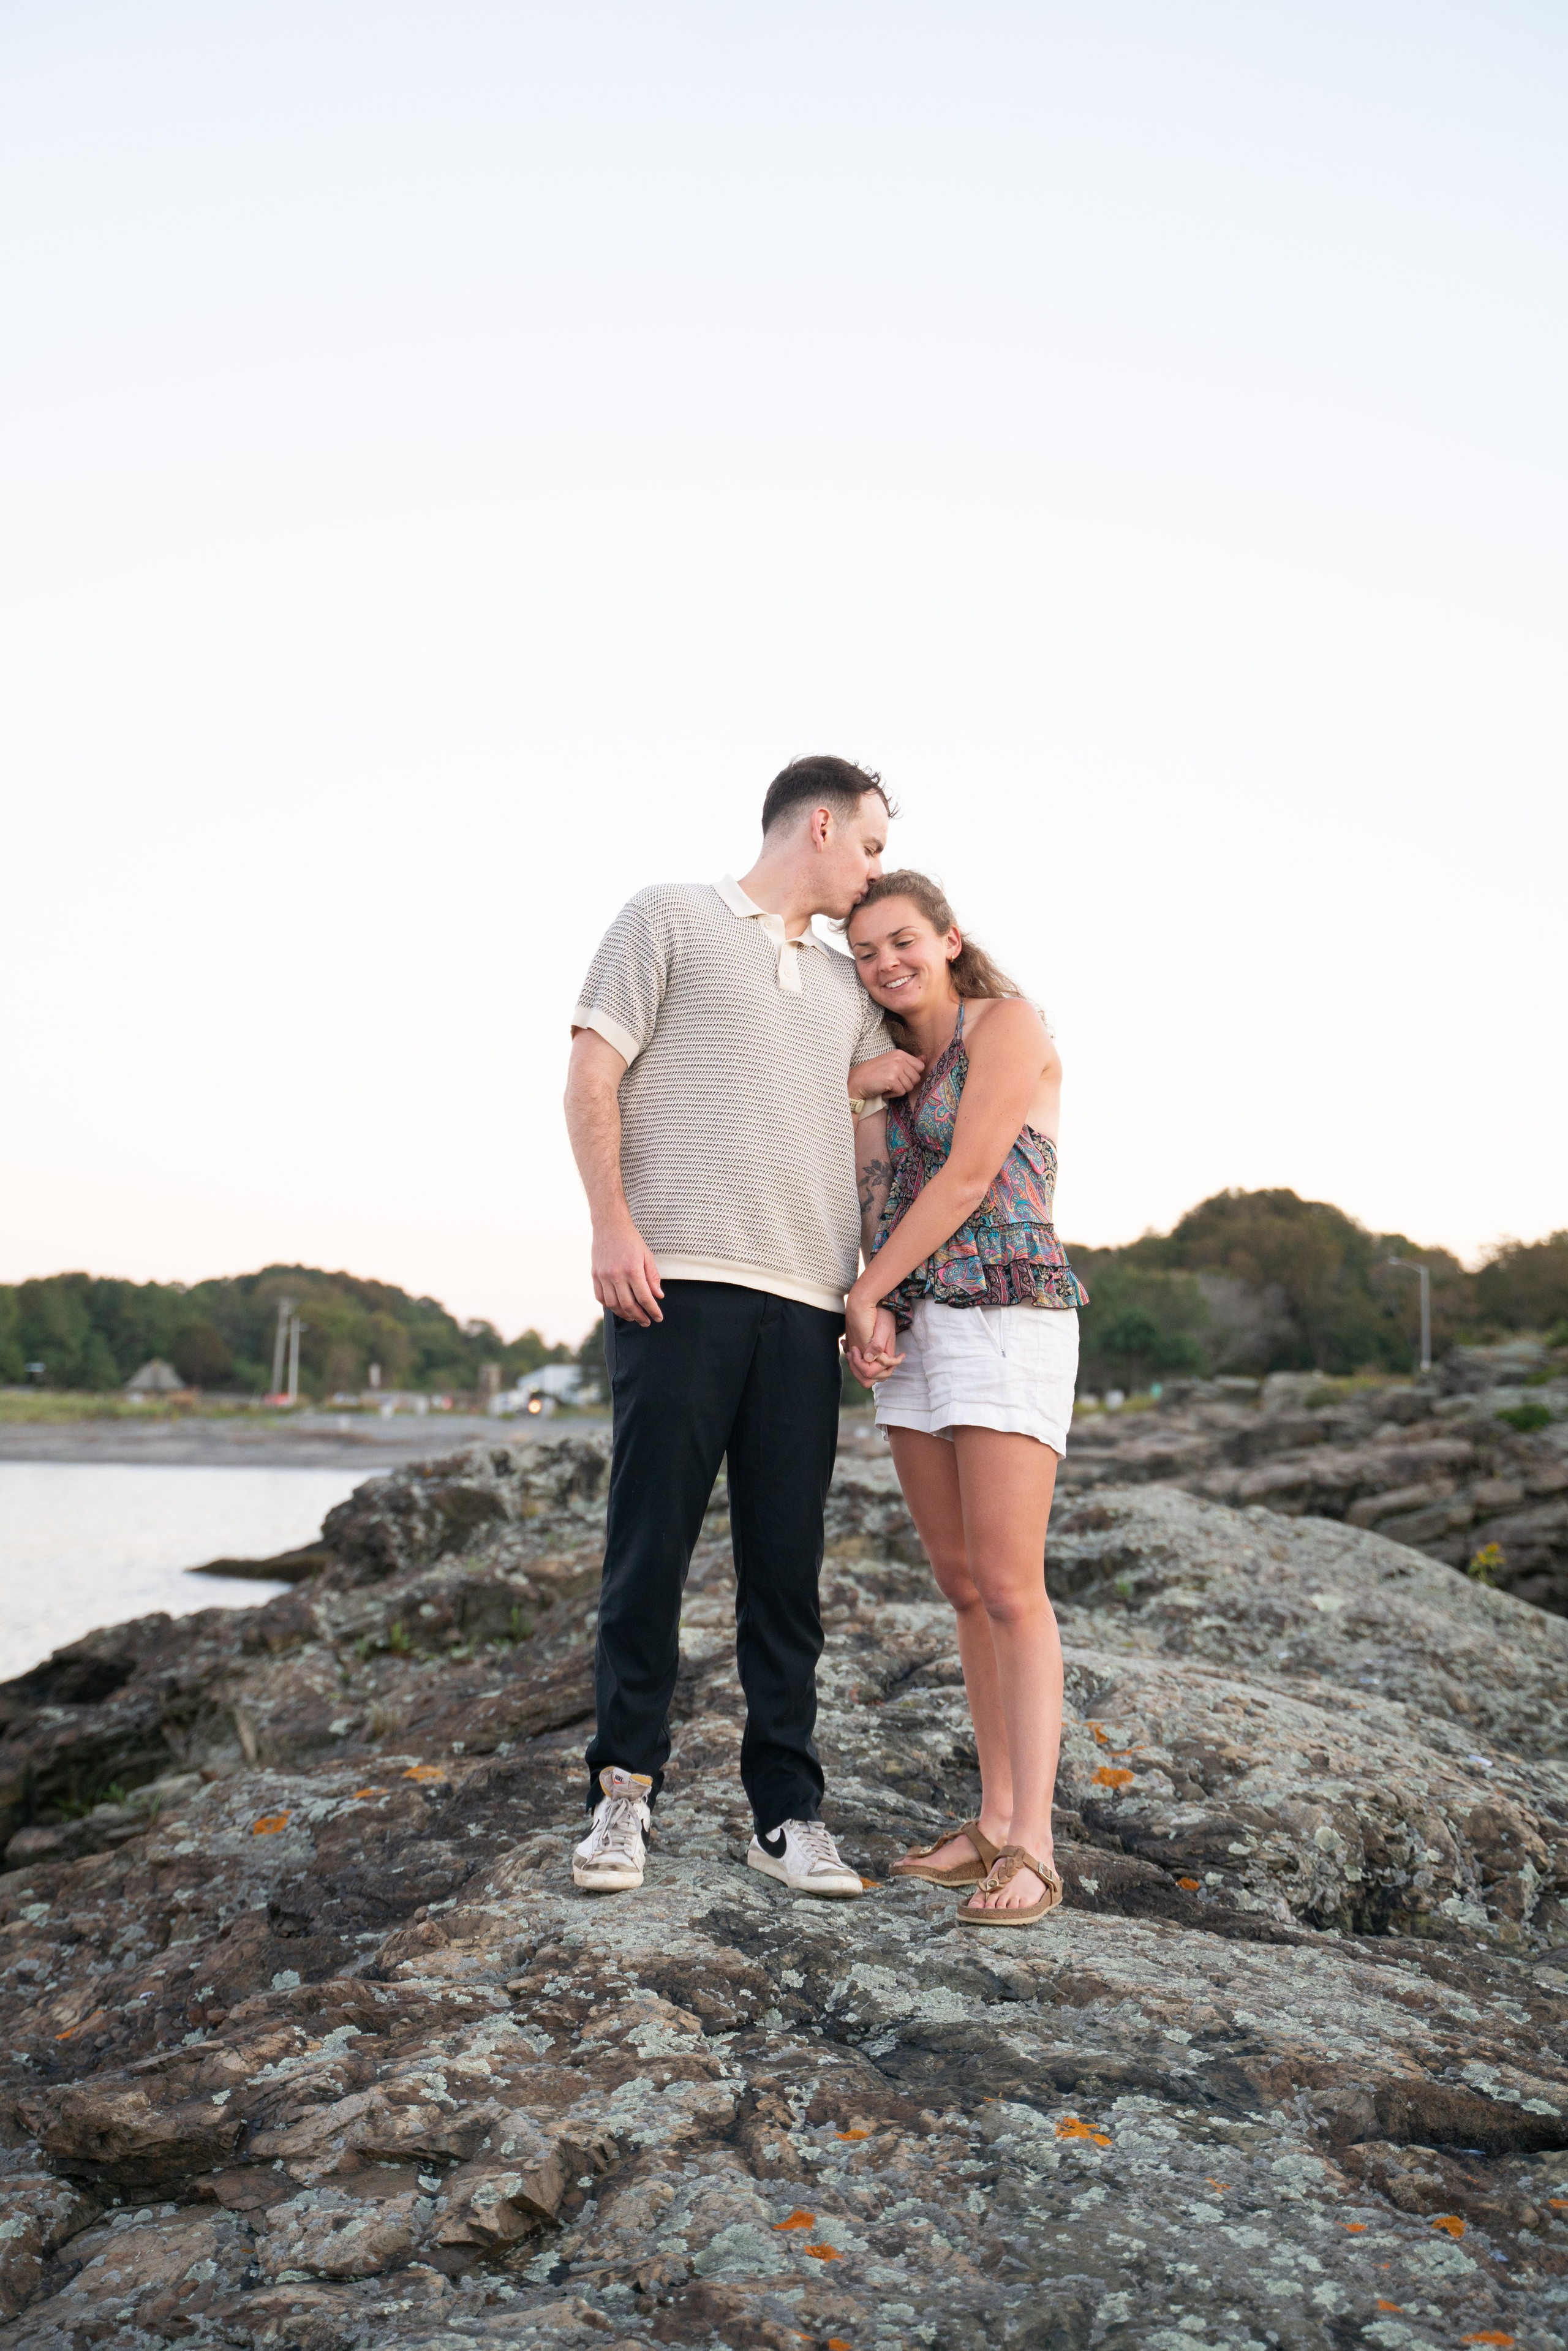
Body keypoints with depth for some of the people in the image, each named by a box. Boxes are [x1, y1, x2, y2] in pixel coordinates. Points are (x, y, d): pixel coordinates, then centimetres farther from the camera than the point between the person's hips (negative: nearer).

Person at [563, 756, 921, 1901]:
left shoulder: (848, 983, 25)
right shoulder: (670, 919, 9)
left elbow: (877, 1097, 25)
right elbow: (591, 1078, 0)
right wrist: (613, 1224, -10)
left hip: (805, 1302, 5)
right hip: (678, 1284, -5)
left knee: (788, 1568, 4)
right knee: (650, 1548, -3)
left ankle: (789, 1810, 10)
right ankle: (626, 1789, 8)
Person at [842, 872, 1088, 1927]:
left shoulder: (1009, 1023, -5)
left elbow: (970, 1176, -13)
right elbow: (880, 1199, 14)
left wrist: (867, 1294, -8)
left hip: (1010, 1317, -8)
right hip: (914, 1333, 8)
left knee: (1009, 1589, -12)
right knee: (965, 1587, 9)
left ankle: (1032, 1850, -9)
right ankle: (996, 1819, 15)